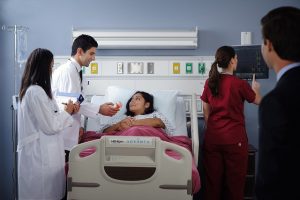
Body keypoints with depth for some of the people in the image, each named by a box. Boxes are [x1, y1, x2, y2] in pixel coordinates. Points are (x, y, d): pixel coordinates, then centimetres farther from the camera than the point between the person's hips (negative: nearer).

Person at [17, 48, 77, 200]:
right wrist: (67, 112, -5)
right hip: (41, 153, -10)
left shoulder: (31, 89, 10)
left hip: (39, 151, 10)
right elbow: (50, 126, -20)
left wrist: (67, 112, 9)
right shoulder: (36, 92, -21)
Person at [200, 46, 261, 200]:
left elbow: (206, 111, 9)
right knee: (234, 180, 7)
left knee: (213, 179, 10)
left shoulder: (210, 82, 3)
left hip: (212, 136, 4)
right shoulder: (240, 84, -9)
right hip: (234, 138, -4)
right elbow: (258, 101, 9)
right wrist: (255, 89, 29)